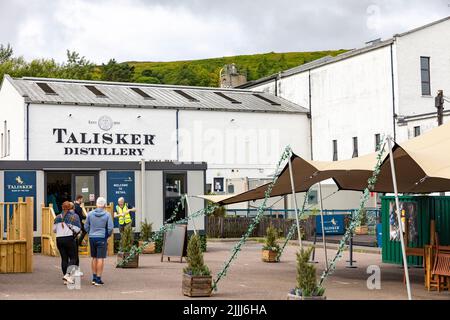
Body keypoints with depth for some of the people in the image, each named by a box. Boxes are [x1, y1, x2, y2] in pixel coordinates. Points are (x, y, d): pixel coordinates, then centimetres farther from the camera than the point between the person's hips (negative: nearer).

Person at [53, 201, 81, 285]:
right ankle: (67, 275, -15)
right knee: (73, 258, 3)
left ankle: (65, 279, 9)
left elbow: (54, 229, 9)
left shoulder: (58, 217, 9)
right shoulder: (74, 216, -2)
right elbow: (77, 229, -8)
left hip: (59, 239, 4)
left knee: (64, 258, 8)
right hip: (69, 238, -4)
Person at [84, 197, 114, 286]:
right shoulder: (107, 214, -7)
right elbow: (110, 228, -7)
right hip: (102, 238, -4)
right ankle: (98, 279, -2)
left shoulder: (90, 214, 2)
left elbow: (86, 226, 8)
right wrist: (108, 235, 10)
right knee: (100, 259, -1)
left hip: (92, 238, 4)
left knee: (94, 258, 15)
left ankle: (94, 278, 20)